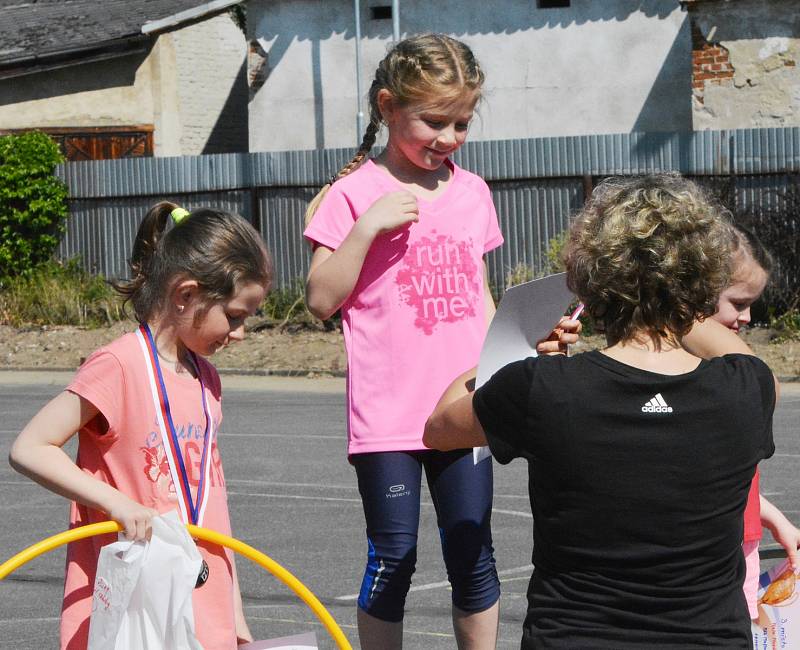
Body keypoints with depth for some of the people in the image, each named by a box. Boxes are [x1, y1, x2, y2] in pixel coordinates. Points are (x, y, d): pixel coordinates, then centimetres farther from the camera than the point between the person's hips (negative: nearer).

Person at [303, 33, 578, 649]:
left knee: (472, 554, 9)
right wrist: (367, 227, -18)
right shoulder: (357, 193, -5)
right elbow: (322, 299, -8)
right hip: (387, 411, -4)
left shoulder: (471, 192, 10)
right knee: (392, 558, 2)